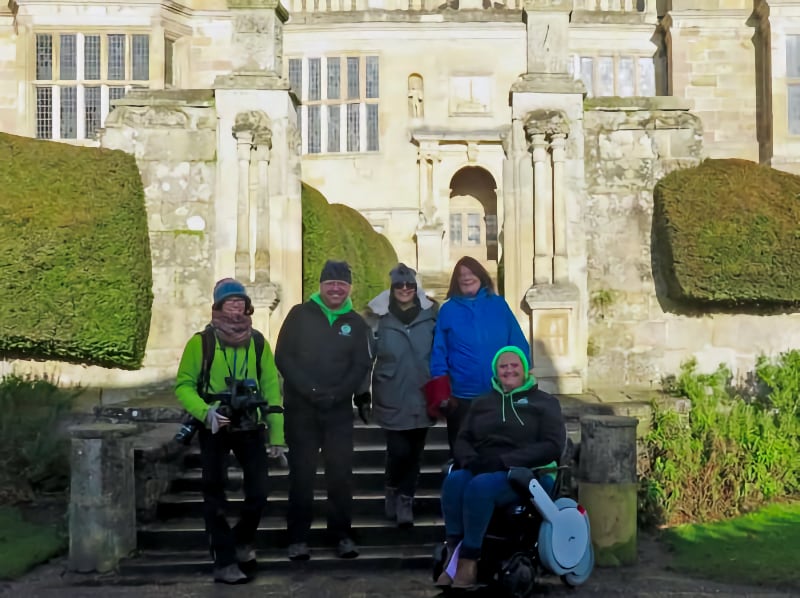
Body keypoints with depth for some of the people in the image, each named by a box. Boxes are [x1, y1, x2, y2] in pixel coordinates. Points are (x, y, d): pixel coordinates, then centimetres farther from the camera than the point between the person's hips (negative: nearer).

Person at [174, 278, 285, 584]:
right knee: (215, 497, 4)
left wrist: (276, 434, 0)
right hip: (214, 429, -2)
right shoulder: (201, 342, -7)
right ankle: (224, 562, 15)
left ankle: (241, 542, 31)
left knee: (258, 493, 2)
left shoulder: (257, 342, 1)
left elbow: (271, 388, 3)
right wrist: (205, 412, -24)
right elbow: (183, 385, -6)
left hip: (250, 428, 2)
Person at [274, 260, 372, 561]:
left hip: (339, 410, 2)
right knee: (301, 473, 3)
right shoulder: (300, 315, 0)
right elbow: (283, 357, -5)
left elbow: (362, 365, 1)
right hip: (300, 408, -1)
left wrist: (336, 394, -14)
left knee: (341, 473, 3)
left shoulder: (356, 322, 7)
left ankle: (342, 534, 16)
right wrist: (310, 390, -16)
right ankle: (298, 537, 12)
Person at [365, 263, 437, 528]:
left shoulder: (430, 316, 3)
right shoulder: (380, 318, 0)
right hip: (392, 399, -2)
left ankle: (405, 501, 24)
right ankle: (393, 490, 23)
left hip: (421, 398, 2)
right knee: (399, 451, -6)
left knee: (414, 453, 8)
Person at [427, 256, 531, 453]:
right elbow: (439, 354, 0)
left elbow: (519, 345, 3)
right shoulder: (448, 310, 1)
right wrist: (442, 393, -5)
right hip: (462, 397, -1)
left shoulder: (498, 304, 4)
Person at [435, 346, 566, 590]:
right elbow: (462, 439, 16)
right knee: (454, 480, -32)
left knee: (480, 486, -35)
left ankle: (469, 561, -30)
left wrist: (504, 460, -14)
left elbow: (553, 446, -4)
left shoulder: (545, 402, 10)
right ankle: (453, 555, -29)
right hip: (481, 471, 4)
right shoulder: (481, 403, 23)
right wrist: (471, 459, -10)